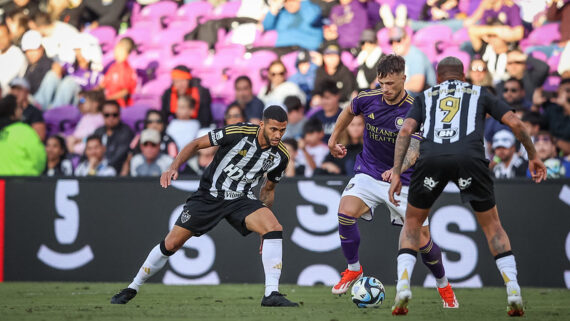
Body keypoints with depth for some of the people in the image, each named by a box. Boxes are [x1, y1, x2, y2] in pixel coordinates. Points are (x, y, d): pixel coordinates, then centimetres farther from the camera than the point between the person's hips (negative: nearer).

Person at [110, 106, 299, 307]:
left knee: (275, 228, -25)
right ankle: (132, 289, 18)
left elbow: (268, 188, 11)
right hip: (209, 195, -2)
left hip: (241, 200, 2)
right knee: (171, 243, -3)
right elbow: (197, 144, -9)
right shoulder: (237, 133, -21)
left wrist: (265, 230, 10)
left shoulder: (280, 156, -8)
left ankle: (271, 294, -24)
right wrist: (174, 167, -21)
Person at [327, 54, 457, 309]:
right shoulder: (368, 98, -8)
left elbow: (413, 151, -31)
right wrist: (334, 138, 24)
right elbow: (349, 111, 17)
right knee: (346, 212, -25)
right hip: (369, 173, 2)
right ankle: (353, 269, 0)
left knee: (422, 241, -5)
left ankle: (443, 286, 25)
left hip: (403, 180, -2)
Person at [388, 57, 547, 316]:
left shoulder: (425, 97, 30)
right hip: (470, 157, 0)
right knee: (492, 225, 17)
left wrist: (396, 174, 9)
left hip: (431, 158, 0)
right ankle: (513, 292, 4)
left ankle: (402, 286, 2)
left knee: (412, 224, 21)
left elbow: (406, 130, 14)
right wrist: (533, 156, 33)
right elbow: (515, 123, 20)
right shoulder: (479, 93, 29)